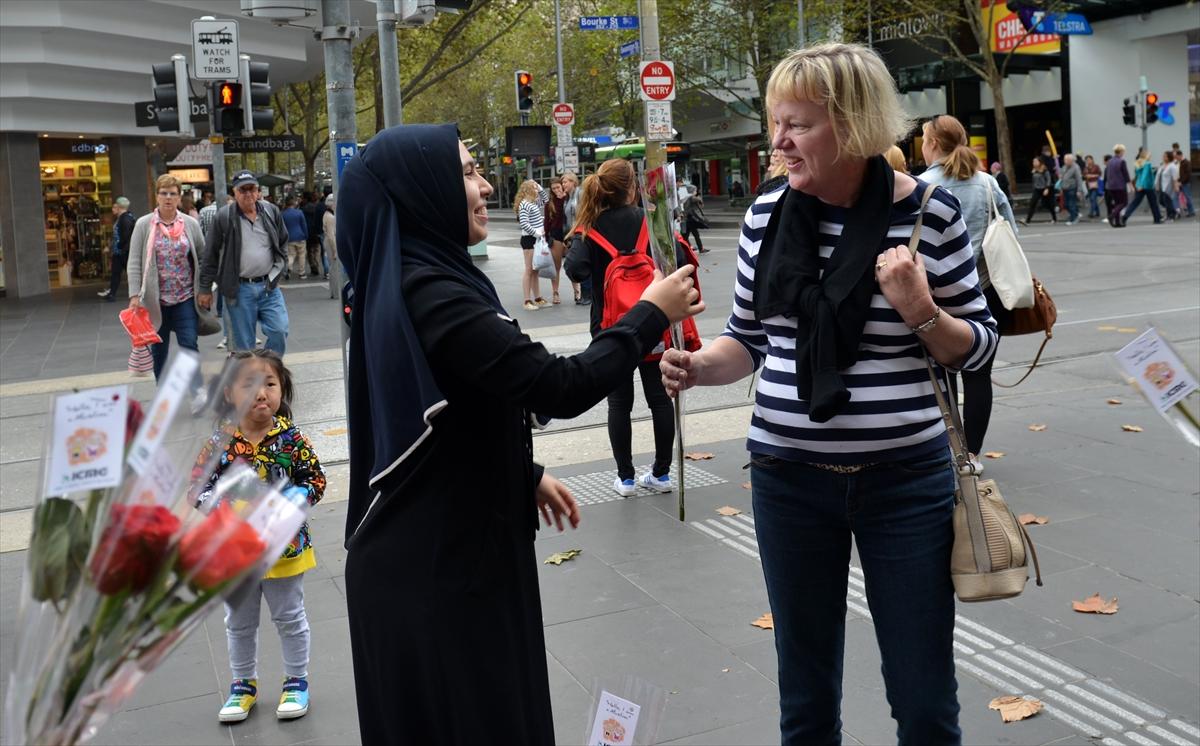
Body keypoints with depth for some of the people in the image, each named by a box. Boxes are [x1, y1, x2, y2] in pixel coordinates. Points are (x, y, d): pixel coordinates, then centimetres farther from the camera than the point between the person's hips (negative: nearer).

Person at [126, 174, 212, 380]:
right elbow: (134, 263, -3)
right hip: (155, 299, 0)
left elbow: (202, 258, 8)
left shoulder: (191, 224, 3)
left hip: (186, 298, 0)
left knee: (190, 346, -7)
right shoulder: (144, 225, 0)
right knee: (158, 350, 10)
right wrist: (134, 295, -10)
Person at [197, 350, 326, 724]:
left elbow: (315, 480, -9)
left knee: (290, 618, 14)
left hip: (283, 545, -2)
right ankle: (243, 683, 37)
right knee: (239, 622, 18)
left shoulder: (291, 438, -13)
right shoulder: (220, 442, -11)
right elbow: (200, 486, -5)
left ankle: (296, 681, 31)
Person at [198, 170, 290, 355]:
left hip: (269, 285, 2)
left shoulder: (272, 212, 4)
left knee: (279, 331, -6)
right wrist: (206, 289, 2)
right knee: (244, 343, 4)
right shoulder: (223, 217, -5)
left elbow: (283, 242, 18)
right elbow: (211, 255, 0)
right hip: (239, 289, -2)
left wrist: (278, 268, 8)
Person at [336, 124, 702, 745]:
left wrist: (525, 475, 22)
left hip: (441, 546, 10)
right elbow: (561, 387, -26)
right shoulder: (430, 293, -24)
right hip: (435, 562, -10)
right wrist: (651, 315, -14)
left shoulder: (403, 282, 8)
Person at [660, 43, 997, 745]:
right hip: (787, 476, 3)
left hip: (905, 477, -2)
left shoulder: (930, 212, -8)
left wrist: (920, 313, -20)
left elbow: (978, 345, -1)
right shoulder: (767, 213, 0)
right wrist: (697, 366, -10)